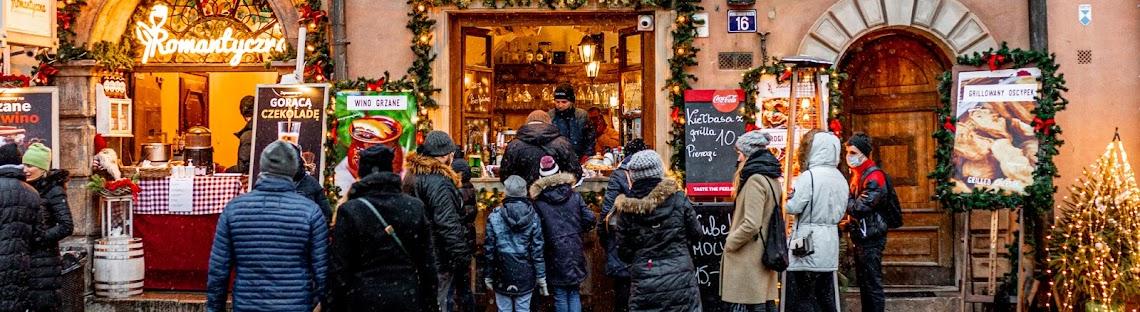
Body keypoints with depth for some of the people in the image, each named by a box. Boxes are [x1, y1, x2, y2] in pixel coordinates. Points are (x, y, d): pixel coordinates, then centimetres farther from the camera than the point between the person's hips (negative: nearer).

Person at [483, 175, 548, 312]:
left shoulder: (494, 216, -7)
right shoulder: (533, 217, -5)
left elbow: (489, 249, -4)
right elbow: (537, 250, -4)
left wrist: (488, 275, 6)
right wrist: (541, 277, 3)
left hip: (502, 275, 0)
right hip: (525, 274, 1)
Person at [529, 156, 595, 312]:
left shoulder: (538, 202, -8)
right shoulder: (574, 196, -1)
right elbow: (589, 218, -5)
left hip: (555, 254, -2)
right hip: (575, 251, 2)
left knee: (560, 296, 8)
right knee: (574, 294, 12)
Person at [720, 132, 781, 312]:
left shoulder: (755, 179, -16)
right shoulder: (773, 179, 13)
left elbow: (751, 224, -23)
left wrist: (730, 242, -9)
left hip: (750, 260, -9)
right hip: (767, 255, 9)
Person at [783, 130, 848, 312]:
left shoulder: (809, 176, -15)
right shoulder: (840, 179, 8)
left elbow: (793, 207, -13)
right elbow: (840, 213, 15)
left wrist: (790, 197, 6)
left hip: (807, 245, -7)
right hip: (830, 246, 7)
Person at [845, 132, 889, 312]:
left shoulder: (874, 176, -16)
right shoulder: (857, 174, 13)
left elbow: (861, 207, -23)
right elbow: (852, 201, 22)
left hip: (871, 237, -10)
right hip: (861, 236, 10)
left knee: (873, 283, -6)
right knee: (863, 282, 15)